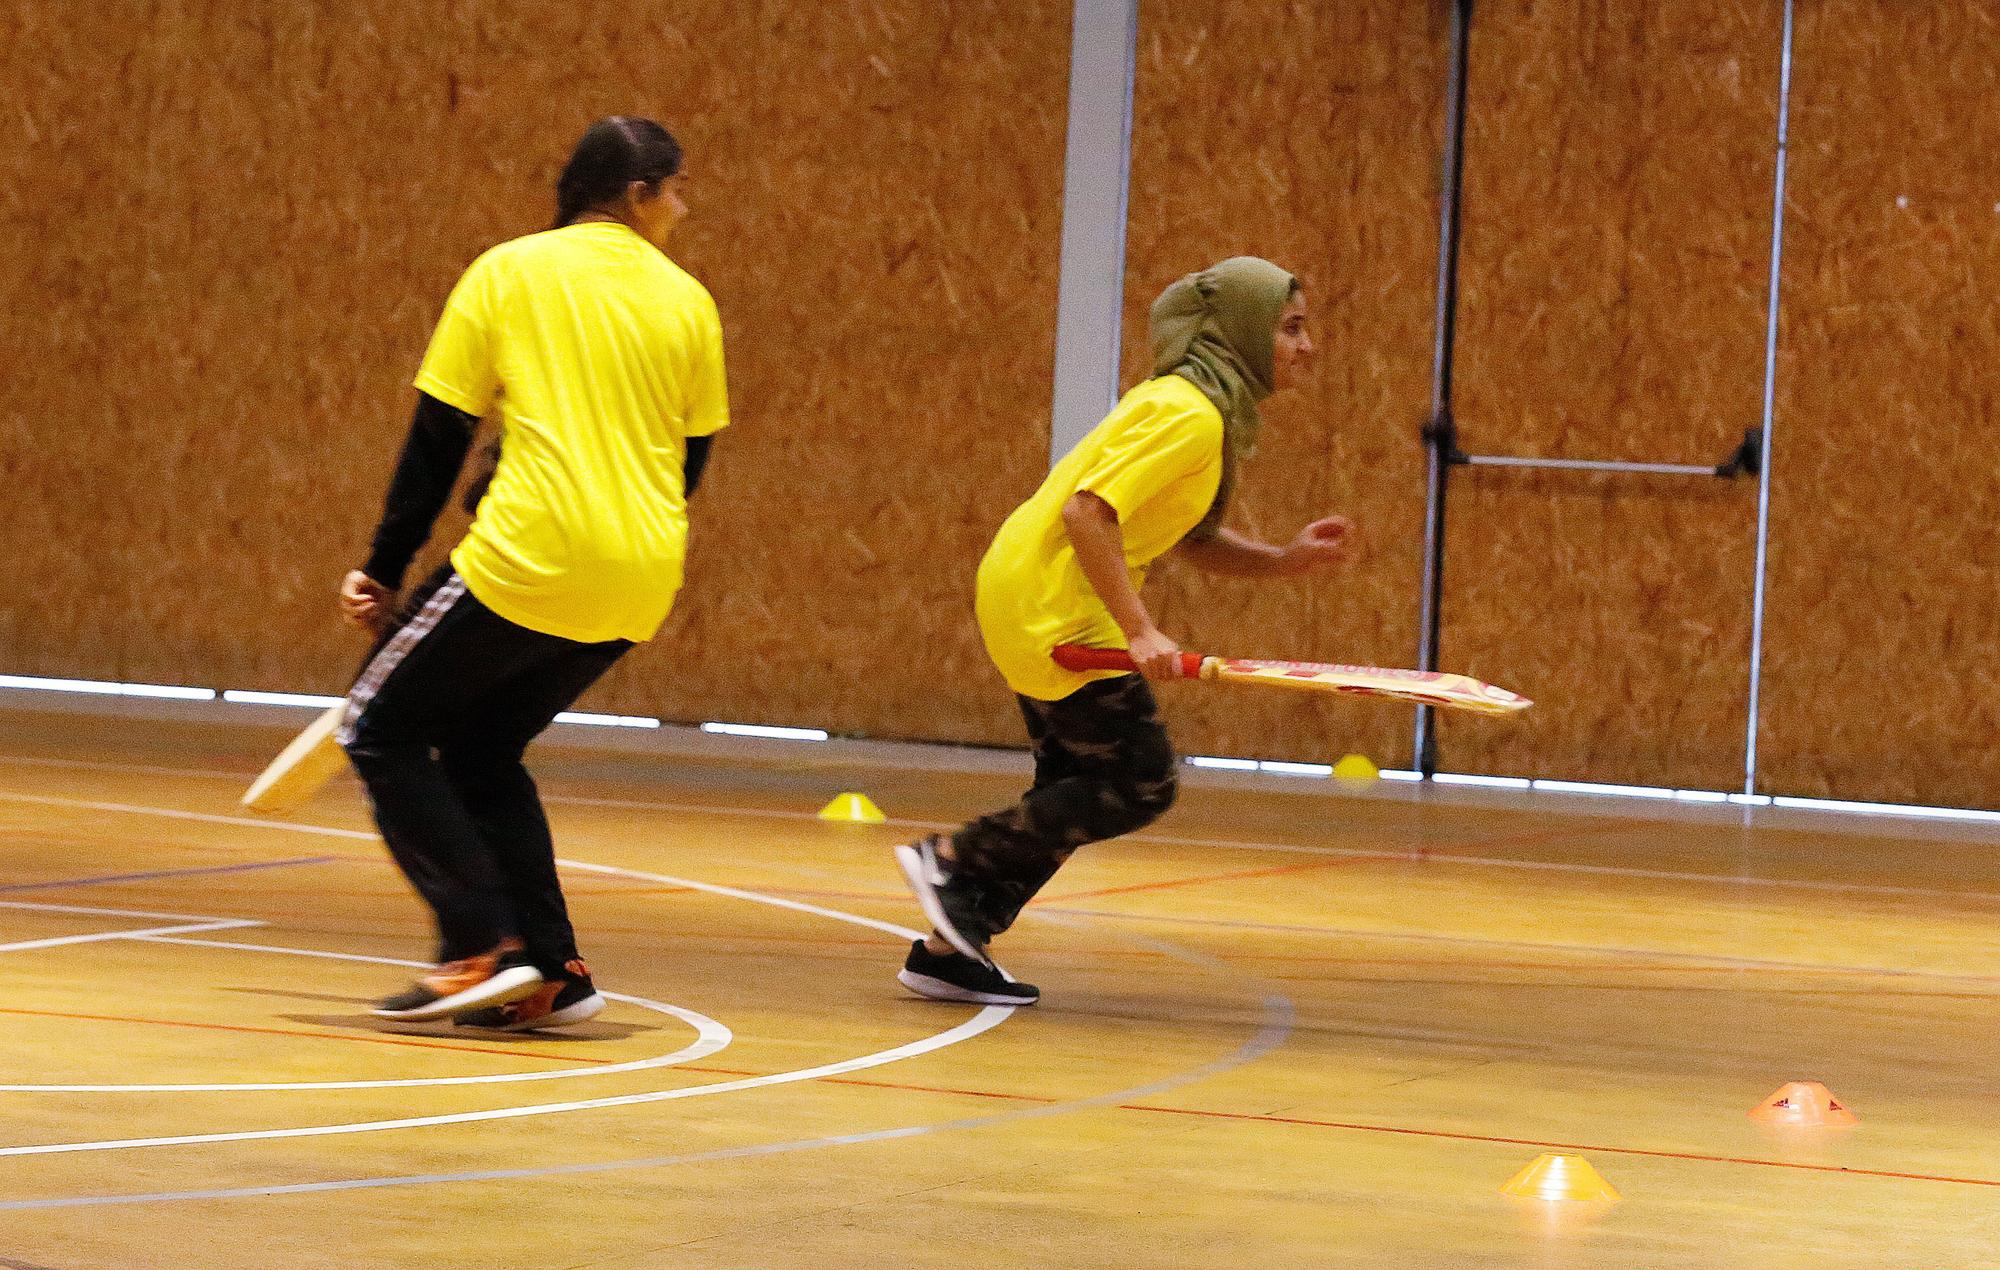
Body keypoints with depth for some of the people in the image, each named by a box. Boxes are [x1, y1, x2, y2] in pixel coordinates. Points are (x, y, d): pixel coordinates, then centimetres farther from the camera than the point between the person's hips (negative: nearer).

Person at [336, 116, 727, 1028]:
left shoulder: (508, 273, 2)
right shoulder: (687, 302, 10)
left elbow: (438, 440, 2)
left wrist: (383, 572, 8)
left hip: (529, 560, -5)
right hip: (640, 589, 5)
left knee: (383, 730, 10)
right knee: (482, 749, 22)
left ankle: (484, 947, -3)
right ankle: (551, 974, 11)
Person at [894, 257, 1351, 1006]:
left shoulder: (1212, 412, 12)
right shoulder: (1189, 415, -20)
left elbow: (1193, 541, 16)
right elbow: (1088, 511, -27)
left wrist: (1287, 559, 1)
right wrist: (1138, 630, -27)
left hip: (1034, 606, 10)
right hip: (1055, 604, -10)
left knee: (1077, 789, 13)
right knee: (1141, 783, -7)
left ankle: (949, 948, 15)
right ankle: (950, 856, -2)